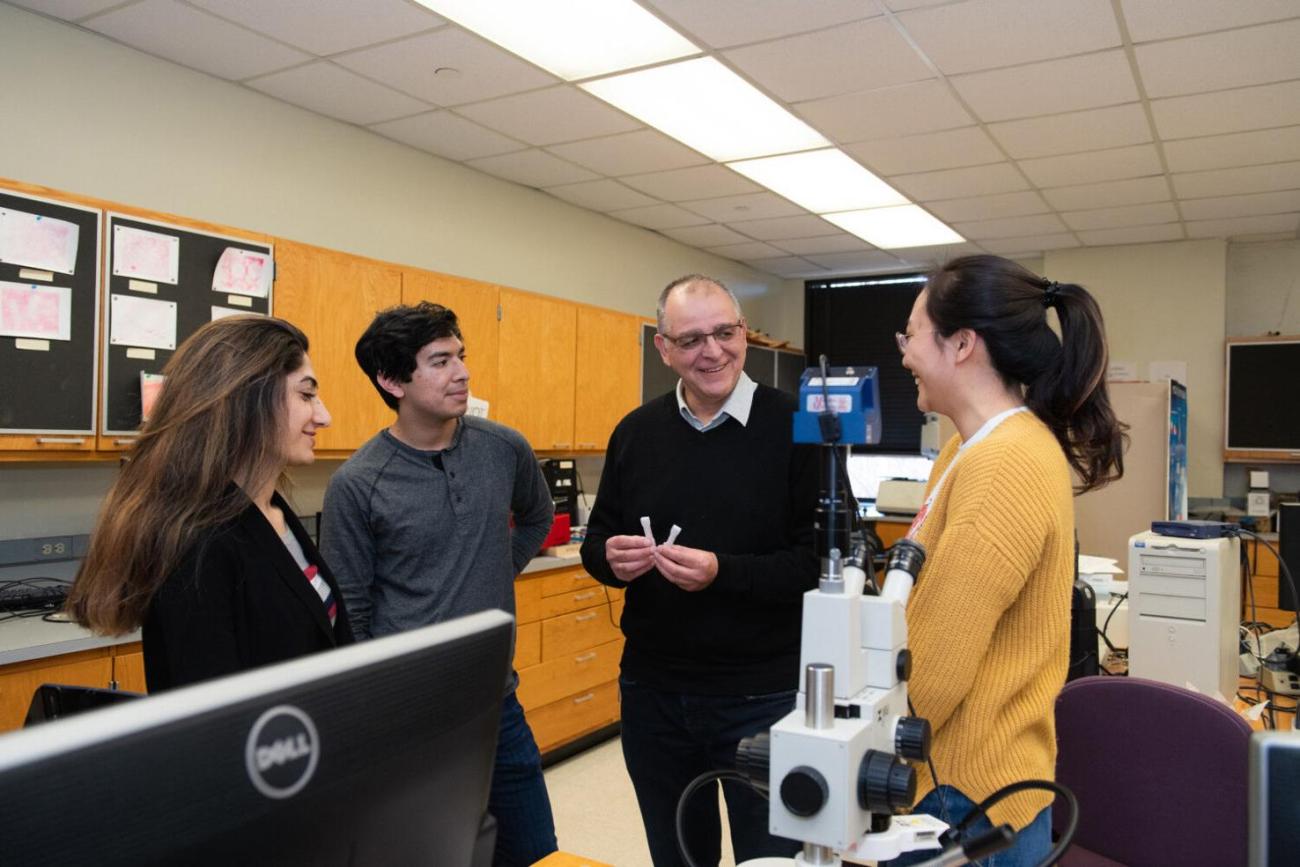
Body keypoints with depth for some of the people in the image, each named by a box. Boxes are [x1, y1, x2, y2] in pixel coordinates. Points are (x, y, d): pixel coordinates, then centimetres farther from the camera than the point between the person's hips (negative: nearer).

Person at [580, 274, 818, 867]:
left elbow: (820, 563, -15)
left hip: (765, 698, -4)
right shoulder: (635, 432, 3)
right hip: (652, 692, 4)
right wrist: (611, 557, -13)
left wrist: (723, 572, -27)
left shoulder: (795, 428, -11)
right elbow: (596, 542, 9)